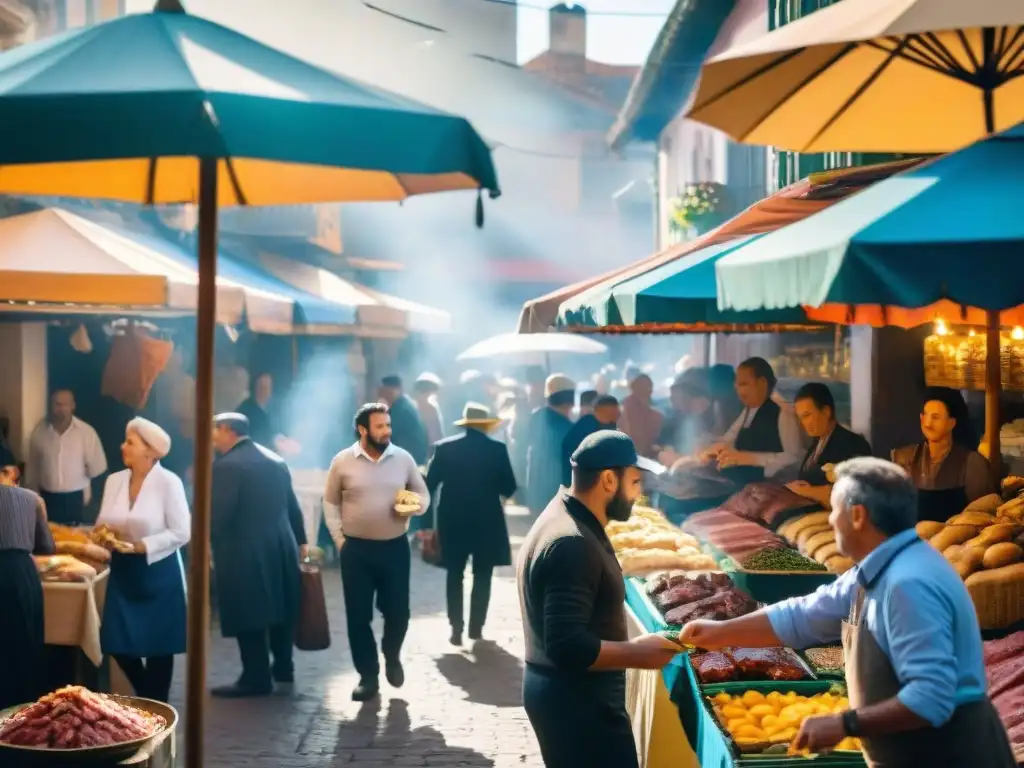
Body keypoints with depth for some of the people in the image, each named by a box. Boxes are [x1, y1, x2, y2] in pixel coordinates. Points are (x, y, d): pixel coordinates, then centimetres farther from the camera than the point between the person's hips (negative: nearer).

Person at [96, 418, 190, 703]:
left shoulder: (169, 482, -12)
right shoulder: (114, 480, 4)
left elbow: (181, 532, -14)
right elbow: (103, 523, 10)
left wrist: (141, 546, -21)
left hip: (158, 572, -5)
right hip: (123, 571, 5)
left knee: (157, 646, 4)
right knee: (118, 644, 4)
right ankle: (145, 697, 28)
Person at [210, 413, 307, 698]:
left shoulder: (226, 466, -14)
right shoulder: (276, 460, 10)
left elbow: (218, 515, -18)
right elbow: (292, 506, 16)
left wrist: (210, 542, -1)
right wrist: (300, 541, 26)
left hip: (244, 552, -8)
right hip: (281, 546, 8)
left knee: (248, 617, 0)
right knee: (280, 608, 18)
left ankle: (257, 679, 4)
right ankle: (283, 670, 28)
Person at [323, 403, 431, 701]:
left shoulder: (403, 458, -1)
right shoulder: (342, 461, -4)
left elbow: (423, 494, 9)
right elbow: (330, 503, 5)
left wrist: (415, 506, -14)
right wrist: (339, 540, 0)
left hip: (395, 547, 1)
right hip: (356, 549, -1)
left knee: (397, 611, 5)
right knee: (358, 615, 3)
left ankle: (392, 656, 36)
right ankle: (368, 676, 17)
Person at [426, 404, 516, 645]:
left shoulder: (444, 448, -2)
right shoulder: (497, 449, -6)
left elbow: (429, 485, -3)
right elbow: (509, 488, -4)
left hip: (453, 520, 1)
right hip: (486, 521, -1)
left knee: (455, 575, 10)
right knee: (482, 575, 11)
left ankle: (456, 628, 2)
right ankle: (476, 627, 10)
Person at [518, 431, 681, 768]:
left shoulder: (562, 518, 10)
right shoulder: (572, 544, -23)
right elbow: (567, 645, -28)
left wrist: (628, 647, 14)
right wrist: (636, 653, -18)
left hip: (563, 691, 10)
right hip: (577, 700, -10)